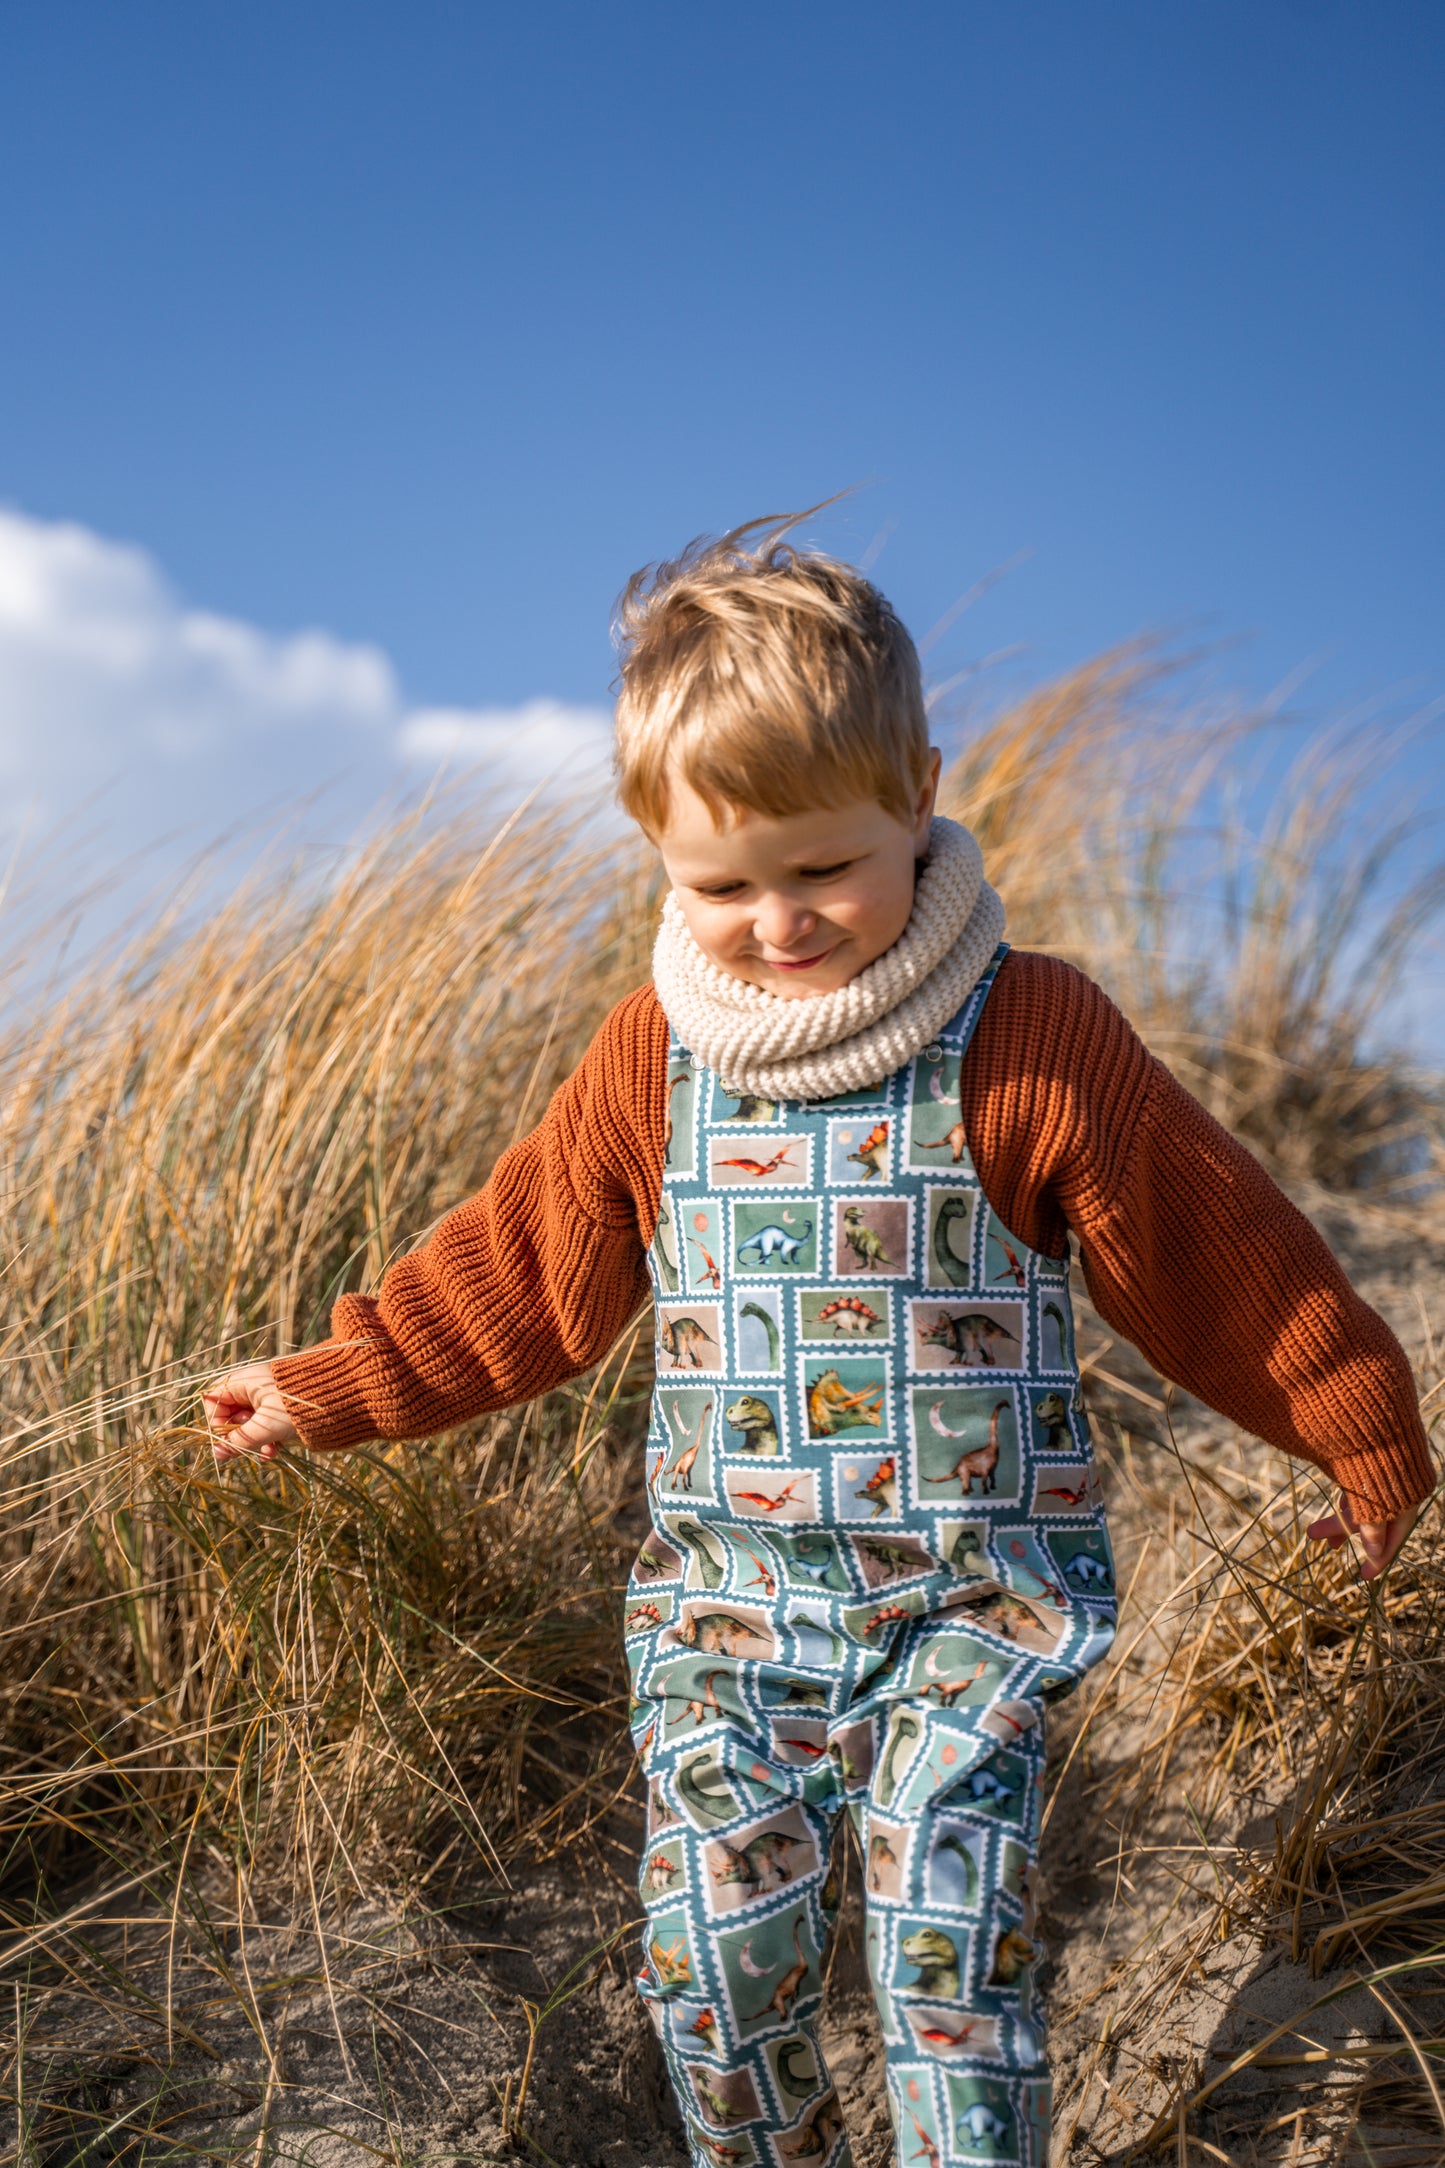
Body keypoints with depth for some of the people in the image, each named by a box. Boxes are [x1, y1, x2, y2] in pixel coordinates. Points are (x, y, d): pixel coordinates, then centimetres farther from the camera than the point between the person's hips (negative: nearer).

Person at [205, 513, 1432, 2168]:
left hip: (971, 1594, -3)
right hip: (724, 1593, 3)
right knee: (712, 1961, 3)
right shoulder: (652, 1058, 0)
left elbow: (1216, 1250, 1)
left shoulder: (1032, 1041, -10)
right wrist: (330, 1391, 15)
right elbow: (521, 1266, 13)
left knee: (948, 1956, -9)